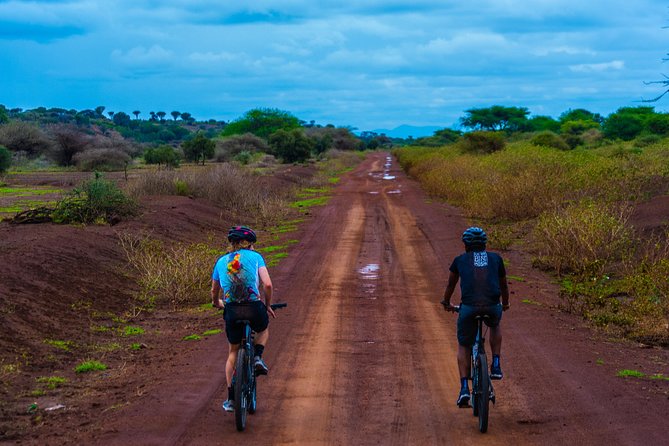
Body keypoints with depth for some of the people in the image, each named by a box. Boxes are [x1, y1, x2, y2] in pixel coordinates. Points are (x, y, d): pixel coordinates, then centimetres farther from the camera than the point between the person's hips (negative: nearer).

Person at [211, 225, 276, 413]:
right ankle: (258, 358, 5)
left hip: (232, 311, 2)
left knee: (233, 352, 21)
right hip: (254, 308, -2)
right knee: (263, 330, 34)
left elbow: (214, 291, 27)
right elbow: (267, 284, -4)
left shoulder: (221, 261, 16)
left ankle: (231, 399, 18)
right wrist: (268, 306, 11)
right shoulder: (255, 257, 7)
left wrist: (217, 303, 49)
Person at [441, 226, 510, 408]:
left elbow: (450, 285, 33)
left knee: (464, 346, 18)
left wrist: (446, 303, 51)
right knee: (495, 326, 36)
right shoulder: (495, 258, 21)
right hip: (493, 307, 1)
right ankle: (496, 366, 22)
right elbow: (504, 285, 34)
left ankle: (464, 388, 4)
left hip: (469, 307, -1)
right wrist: (505, 304, 53)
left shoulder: (460, 260, 19)